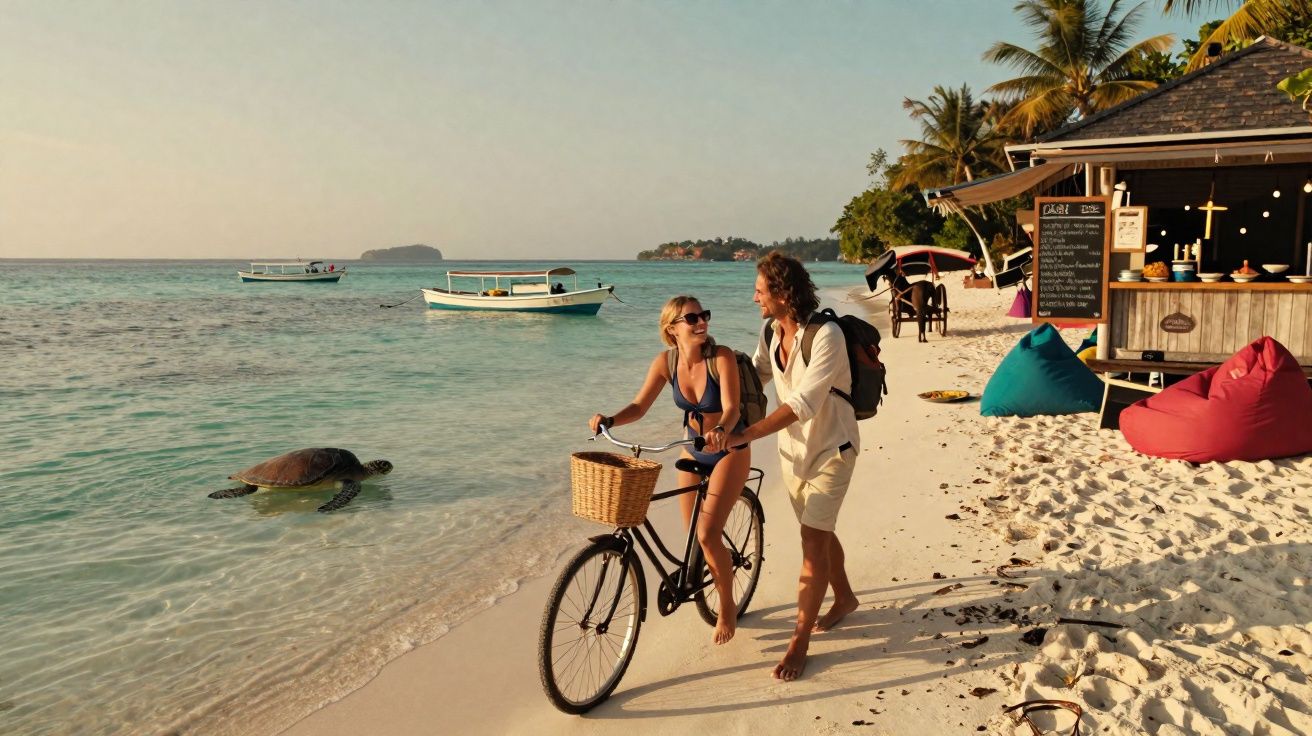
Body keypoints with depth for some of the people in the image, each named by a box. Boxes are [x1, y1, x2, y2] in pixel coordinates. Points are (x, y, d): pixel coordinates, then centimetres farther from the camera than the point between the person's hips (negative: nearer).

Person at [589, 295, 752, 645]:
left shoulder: (722, 357, -24)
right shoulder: (666, 362, -12)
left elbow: (732, 408, -31)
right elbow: (639, 406, -12)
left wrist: (721, 431, -53)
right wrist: (609, 420, -31)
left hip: (729, 450, -4)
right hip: (693, 450, 5)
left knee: (707, 535, -14)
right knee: (694, 536, 9)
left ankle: (728, 606, 9)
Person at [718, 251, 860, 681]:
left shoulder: (826, 336, -26)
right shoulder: (771, 332, -3)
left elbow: (804, 403, -33)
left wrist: (745, 435, -36)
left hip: (831, 448, -7)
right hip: (792, 448, 7)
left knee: (813, 539, -8)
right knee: (818, 531, 19)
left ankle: (800, 640, 1)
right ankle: (844, 598, 42)